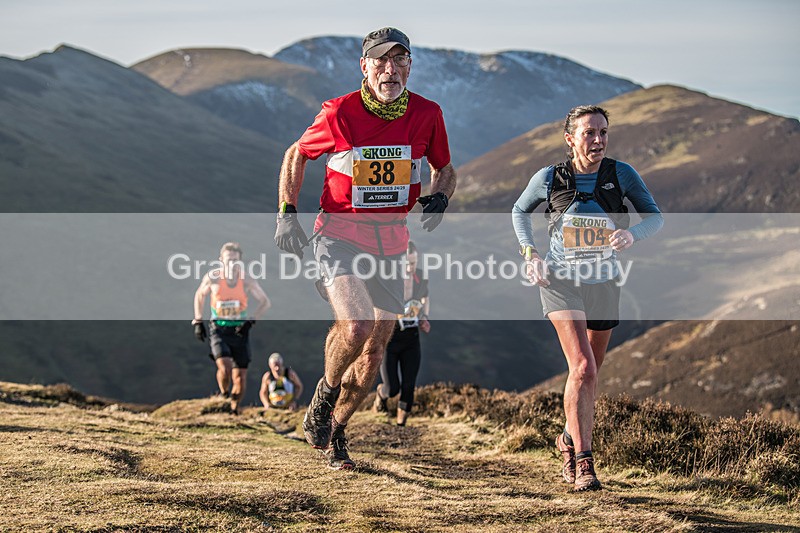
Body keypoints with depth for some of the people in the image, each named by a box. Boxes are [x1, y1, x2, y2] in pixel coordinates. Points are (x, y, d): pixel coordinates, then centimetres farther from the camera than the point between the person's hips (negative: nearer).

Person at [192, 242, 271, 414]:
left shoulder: (247, 282, -9)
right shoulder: (212, 278, -9)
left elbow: (265, 303, 3)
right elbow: (200, 295, 11)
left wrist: (250, 320, -11)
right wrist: (198, 321, 6)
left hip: (240, 331, 1)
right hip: (219, 330, -1)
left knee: (240, 375, 1)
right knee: (224, 367, -23)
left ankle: (234, 410, 22)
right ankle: (223, 396, 6)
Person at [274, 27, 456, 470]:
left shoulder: (426, 114, -3)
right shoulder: (339, 113, -11)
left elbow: (444, 169, 14)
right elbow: (296, 155, 6)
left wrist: (440, 198, -8)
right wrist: (287, 212, -5)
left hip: (391, 240, 4)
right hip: (340, 233, -4)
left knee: (375, 349, 6)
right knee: (355, 327, -26)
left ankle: (335, 432, 28)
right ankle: (324, 394, 6)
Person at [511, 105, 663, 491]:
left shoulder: (622, 175, -9)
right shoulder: (549, 179, -9)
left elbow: (655, 216, -2)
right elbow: (520, 211, 9)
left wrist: (632, 234, -24)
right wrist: (530, 255, -4)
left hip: (604, 283, 3)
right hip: (560, 281, -3)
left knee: (590, 372, 15)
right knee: (582, 367, -19)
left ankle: (571, 439, 40)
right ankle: (583, 462, -16)